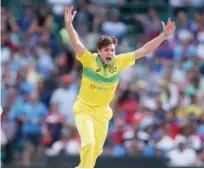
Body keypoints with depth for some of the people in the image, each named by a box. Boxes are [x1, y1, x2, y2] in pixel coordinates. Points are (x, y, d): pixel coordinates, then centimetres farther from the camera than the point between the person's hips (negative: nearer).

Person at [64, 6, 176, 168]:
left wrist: (164, 35, -14)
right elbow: (76, 43, -33)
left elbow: (144, 50, -7)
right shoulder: (89, 60, -19)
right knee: (89, 143, -22)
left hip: (102, 111, 4)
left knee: (97, 149, 12)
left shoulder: (119, 62, -9)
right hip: (84, 109, -4)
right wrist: (69, 24, -51)